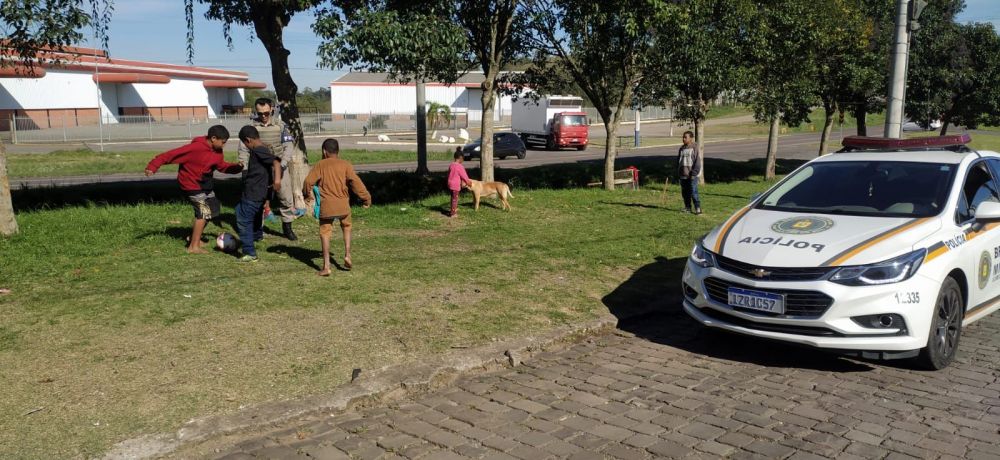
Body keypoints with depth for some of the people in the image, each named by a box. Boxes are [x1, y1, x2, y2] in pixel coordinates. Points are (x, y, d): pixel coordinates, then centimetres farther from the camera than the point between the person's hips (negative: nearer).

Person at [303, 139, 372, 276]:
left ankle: (326, 266, -3)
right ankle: (347, 255, 13)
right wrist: (366, 197, 3)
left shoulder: (320, 165, 3)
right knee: (346, 227, 26)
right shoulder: (345, 164, 2)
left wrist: (307, 194, 16)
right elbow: (355, 181, -5)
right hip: (343, 205, 1)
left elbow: (308, 181, -3)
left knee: (325, 233, 4)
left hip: (326, 206, -1)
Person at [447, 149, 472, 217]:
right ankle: (453, 213, 7)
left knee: (453, 198, 19)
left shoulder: (451, 165, 5)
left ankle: (454, 211, 29)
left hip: (450, 183, 8)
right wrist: (468, 182, 5)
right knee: (455, 198, 2)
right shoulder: (460, 166, -18)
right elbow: (464, 175, -11)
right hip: (456, 185, -8)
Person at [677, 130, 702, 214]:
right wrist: (679, 171, 12)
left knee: (693, 192, -9)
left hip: (692, 175, -6)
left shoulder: (695, 148, -7)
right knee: (685, 193, 9)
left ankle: (698, 208, -3)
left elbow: (697, 162, -10)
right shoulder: (681, 148, 13)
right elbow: (678, 161, 21)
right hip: (683, 175, 7)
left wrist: (694, 173, -15)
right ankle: (687, 208, 19)